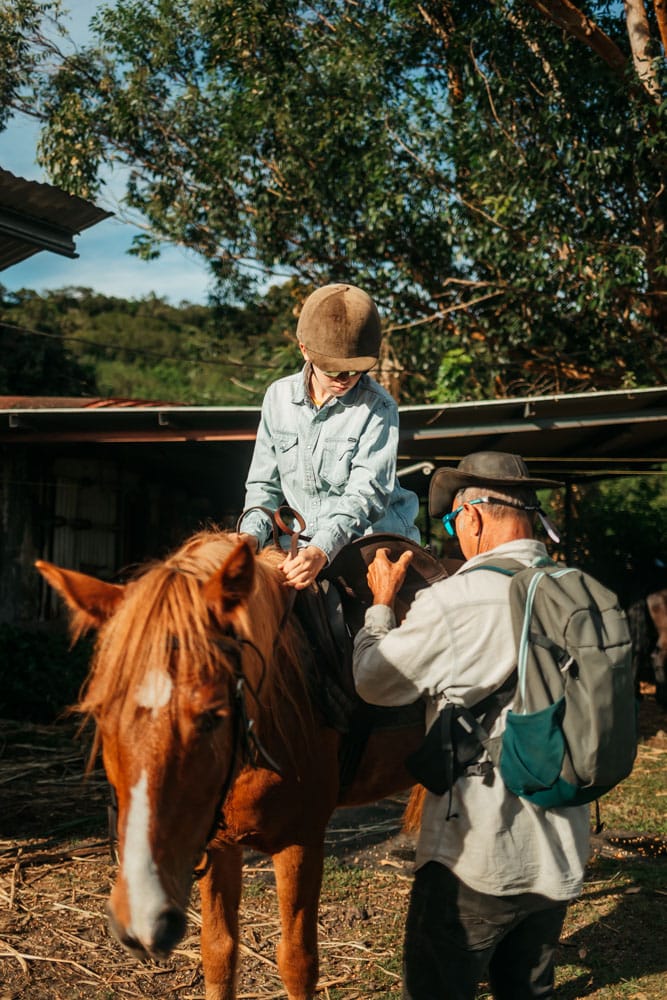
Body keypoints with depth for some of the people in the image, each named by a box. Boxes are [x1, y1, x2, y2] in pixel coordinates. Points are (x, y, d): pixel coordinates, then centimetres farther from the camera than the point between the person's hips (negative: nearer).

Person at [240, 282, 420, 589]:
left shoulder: (378, 408, -9)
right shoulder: (279, 397, 4)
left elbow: (366, 493, -19)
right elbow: (264, 483, 10)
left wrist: (322, 550, -35)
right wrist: (251, 535, -11)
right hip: (303, 543, 4)